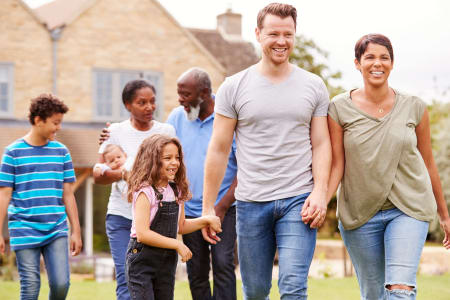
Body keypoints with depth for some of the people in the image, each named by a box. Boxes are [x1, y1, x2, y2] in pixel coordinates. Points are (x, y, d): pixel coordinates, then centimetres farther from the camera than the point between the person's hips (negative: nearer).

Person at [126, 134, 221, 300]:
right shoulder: (145, 192, -16)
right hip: (143, 259, -7)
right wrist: (177, 245, -18)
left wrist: (206, 220, 6)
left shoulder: (177, 191, 7)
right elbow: (142, 234, -22)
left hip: (167, 260, 7)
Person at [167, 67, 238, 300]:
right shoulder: (177, 117, 5)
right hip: (189, 209, 4)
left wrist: (221, 207, -14)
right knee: (196, 272, 7)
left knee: (223, 264, -14)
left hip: (223, 209, -4)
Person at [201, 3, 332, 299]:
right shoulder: (234, 87, 3)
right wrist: (208, 207, 3)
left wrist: (320, 192, -9)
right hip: (251, 202, 1)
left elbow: (321, 144, 6)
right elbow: (219, 149, 5)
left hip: (298, 200, -1)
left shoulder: (314, 86, 6)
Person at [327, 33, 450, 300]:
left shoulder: (415, 108, 2)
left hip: (408, 210, 0)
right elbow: (336, 164, -3)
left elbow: (428, 163, 11)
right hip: (359, 213, 1)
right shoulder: (340, 109, -1)